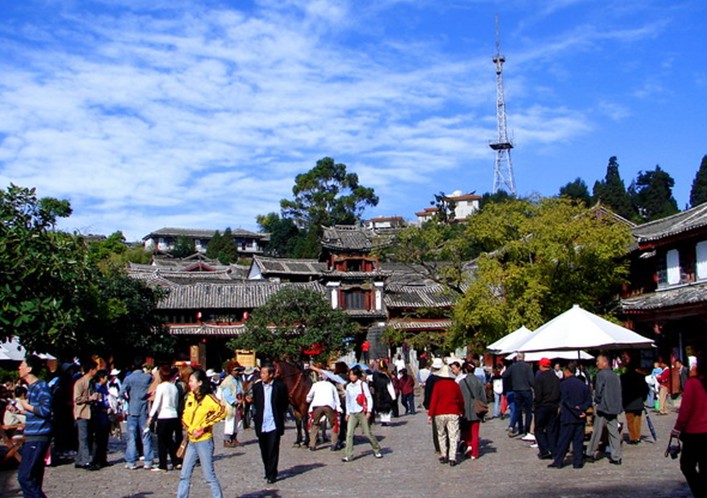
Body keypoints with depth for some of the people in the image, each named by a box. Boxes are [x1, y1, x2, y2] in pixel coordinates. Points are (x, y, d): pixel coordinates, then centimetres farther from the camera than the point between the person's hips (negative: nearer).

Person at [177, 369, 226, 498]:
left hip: (204, 440, -7)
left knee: (209, 475, -2)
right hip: (192, 440, 7)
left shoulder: (208, 398, -12)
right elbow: (185, 416, 16)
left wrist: (203, 426, -20)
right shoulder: (190, 397, 9)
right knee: (184, 475, 9)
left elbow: (222, 412, -24)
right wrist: (189, 429, -3)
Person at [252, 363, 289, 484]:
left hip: (274, 425, -4)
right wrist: (255, 416, 3)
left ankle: (272, 475, 2)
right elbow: (255, 404, 13)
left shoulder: (280, 387, -3)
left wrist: (280, 416, -3)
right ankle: (268, 472, 23)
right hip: (261, 426, 4)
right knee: (264, 451, 10)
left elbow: (285, 404, 3)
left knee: (273, 451, -4)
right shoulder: (256, 387, 7)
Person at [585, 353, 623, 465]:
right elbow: (619, 392, 13)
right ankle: (616, 457, 5)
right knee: (614, 432, 6)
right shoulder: (615, 375, 9)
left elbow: (598, 391, -13)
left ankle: (590, 452, 14)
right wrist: (618, 406, 17)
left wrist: (597, 402, 3)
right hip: (614, 408, 6)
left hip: (603, 407, -6)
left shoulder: (601, 374, -11)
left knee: (597, 432, 4)